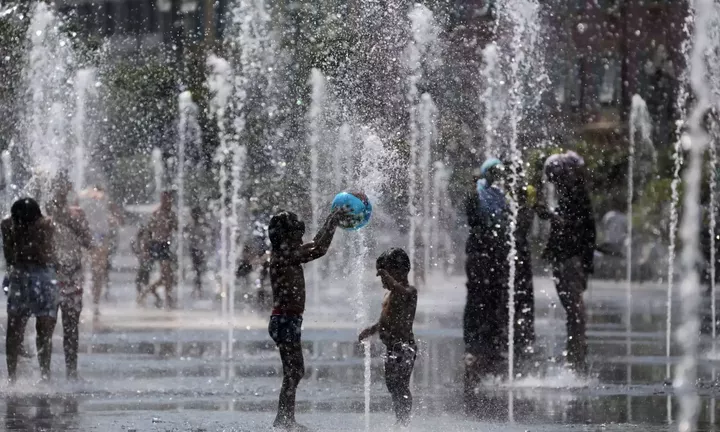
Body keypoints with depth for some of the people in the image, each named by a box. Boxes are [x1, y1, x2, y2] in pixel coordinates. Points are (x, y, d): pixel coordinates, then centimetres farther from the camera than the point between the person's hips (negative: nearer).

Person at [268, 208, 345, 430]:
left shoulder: (289, 254, 12)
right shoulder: (283, 256, -17)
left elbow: (315, 245, 25)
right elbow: (319, 250, -23)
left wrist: (333, 221, 21)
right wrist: (333, 222, -15)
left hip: (288, 321, 10)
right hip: (285, 320, -10)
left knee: (295, 371, 14)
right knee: (293, 372, -7)